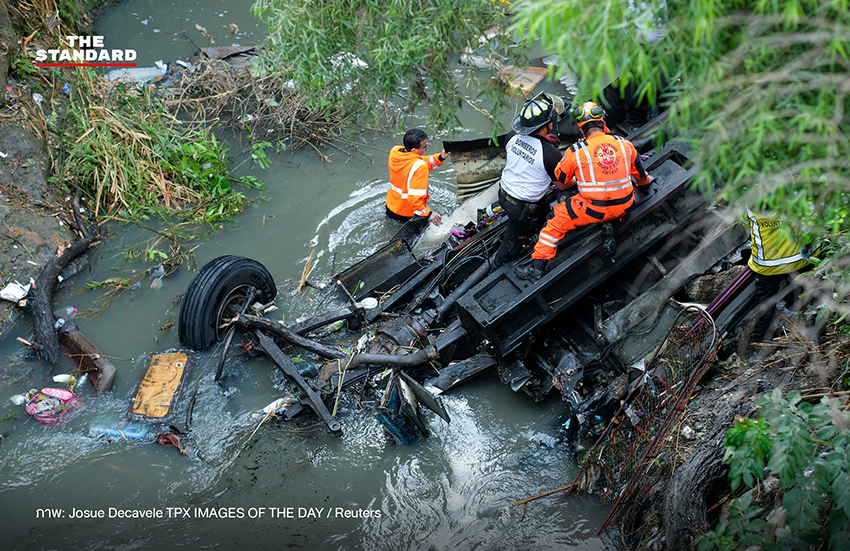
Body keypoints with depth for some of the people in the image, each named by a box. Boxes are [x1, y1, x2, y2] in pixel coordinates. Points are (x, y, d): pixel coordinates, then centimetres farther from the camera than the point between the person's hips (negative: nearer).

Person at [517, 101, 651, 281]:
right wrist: (644, 180, 41)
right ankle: (608, 227, 12)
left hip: (592, 209, -4)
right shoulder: (625, 144, 1)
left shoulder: (576, 151, -10)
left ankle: (537, 266, 10)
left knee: (556, 220, 12)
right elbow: (639, 174, 16)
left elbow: (560, 181, 5)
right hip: (623, 206, 4)